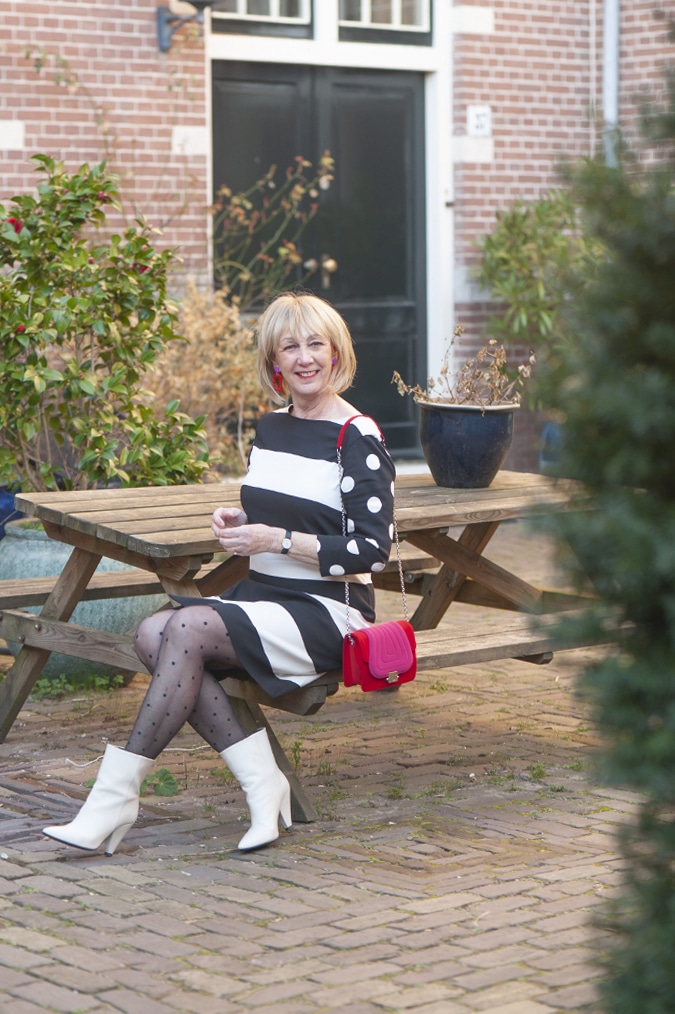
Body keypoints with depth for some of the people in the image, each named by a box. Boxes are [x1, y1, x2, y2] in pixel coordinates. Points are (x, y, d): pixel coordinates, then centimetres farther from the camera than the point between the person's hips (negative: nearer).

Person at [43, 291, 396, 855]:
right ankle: (262, 783, -22)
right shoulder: (270, 429, 15)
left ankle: (116, 796, -23)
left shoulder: (359, 439, -8)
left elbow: (373, 549, -13)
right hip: (261, 595, 7)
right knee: (153, 634, -21)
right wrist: (240, 522, 4)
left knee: (188, 628, -28)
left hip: (328, 612, -7)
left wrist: (278, 541, -17)